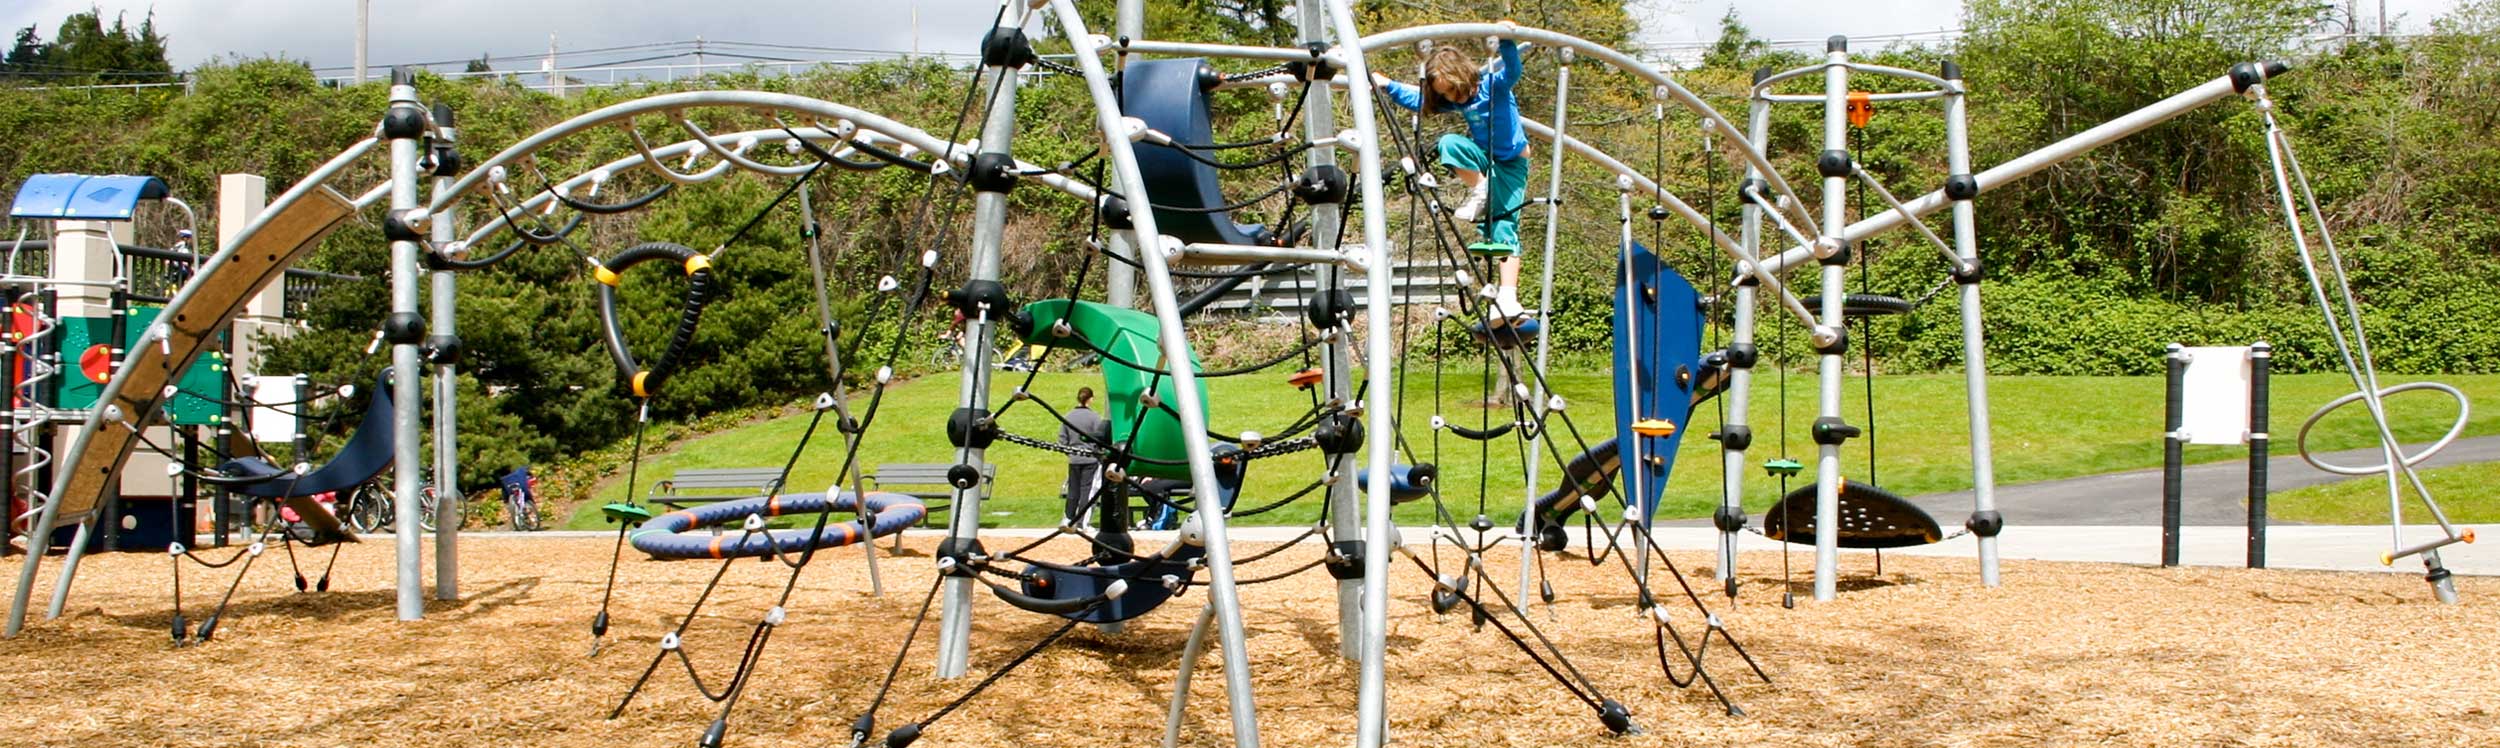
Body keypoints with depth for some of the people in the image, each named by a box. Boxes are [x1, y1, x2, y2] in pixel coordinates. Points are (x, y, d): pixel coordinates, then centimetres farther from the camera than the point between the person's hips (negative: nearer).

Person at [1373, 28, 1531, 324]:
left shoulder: (1493, 84, -15)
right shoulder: (1455, 101, 2)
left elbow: (1512, 70, -35)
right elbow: (1417, 99, 13)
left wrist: (1507, 43, -53)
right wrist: (1387, 86, 4)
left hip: (1511, 164, -6)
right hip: (1484, 162, 6)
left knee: (1504, 229, -15)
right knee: (1449, 144, -23)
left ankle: (1508, 298, -19)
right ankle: (1481, 193, -18)